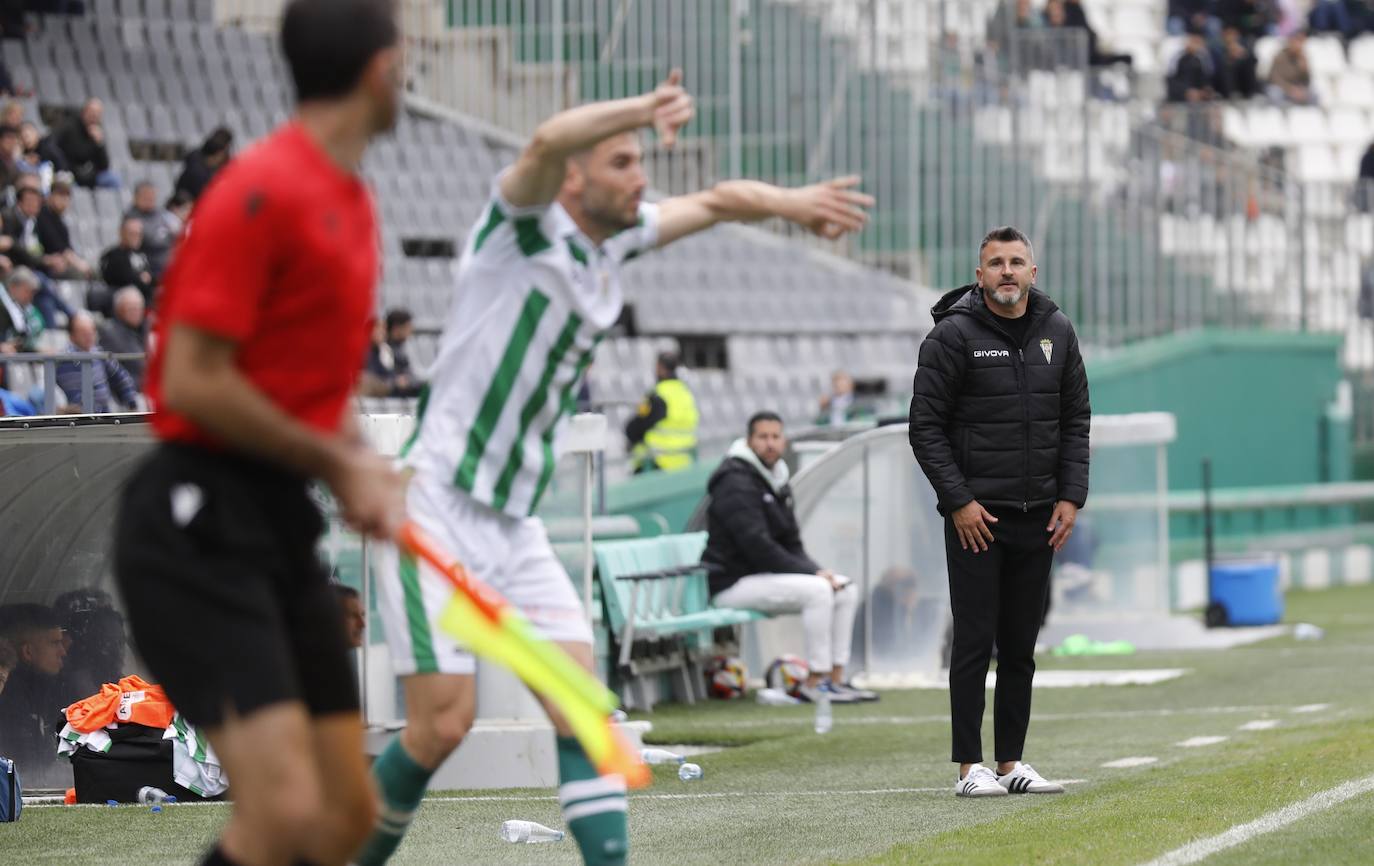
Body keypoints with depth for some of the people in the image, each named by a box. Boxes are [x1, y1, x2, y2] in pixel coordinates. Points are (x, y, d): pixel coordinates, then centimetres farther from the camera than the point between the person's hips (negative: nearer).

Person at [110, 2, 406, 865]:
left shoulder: (353, 202, 14)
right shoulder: (263, 190, -15)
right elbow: (193, 382, -19)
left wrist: (365, 468, 6)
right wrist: (334, 461, -10)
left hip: (284, 527, 9)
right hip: (198, 524, -9)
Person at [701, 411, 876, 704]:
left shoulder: (777, 481, 16)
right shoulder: (736, 484, -16)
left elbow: (792, 545, 17)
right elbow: (758, 547, -23)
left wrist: (817, 571, -4)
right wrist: (812, 573, -19)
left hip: (765, 576, 10)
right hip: (733, 583, -10)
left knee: (846, 590, 2)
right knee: (817, 591, -27)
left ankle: (835, 678, 1)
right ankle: (815, 683, -23)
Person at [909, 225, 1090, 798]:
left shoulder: (1056, 332, 8)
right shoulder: (953, 334, -8)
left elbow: (1076, 420, 12)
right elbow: (926, 427, -8)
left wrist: (1071, 497, 2)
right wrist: (958, 501, -13)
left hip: (1039, 518, 5)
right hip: (976, 515, -5)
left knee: (1021, 646, 8)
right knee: (975, 642, -4)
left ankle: (1012, 763, 14)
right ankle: (970, 767, -1)